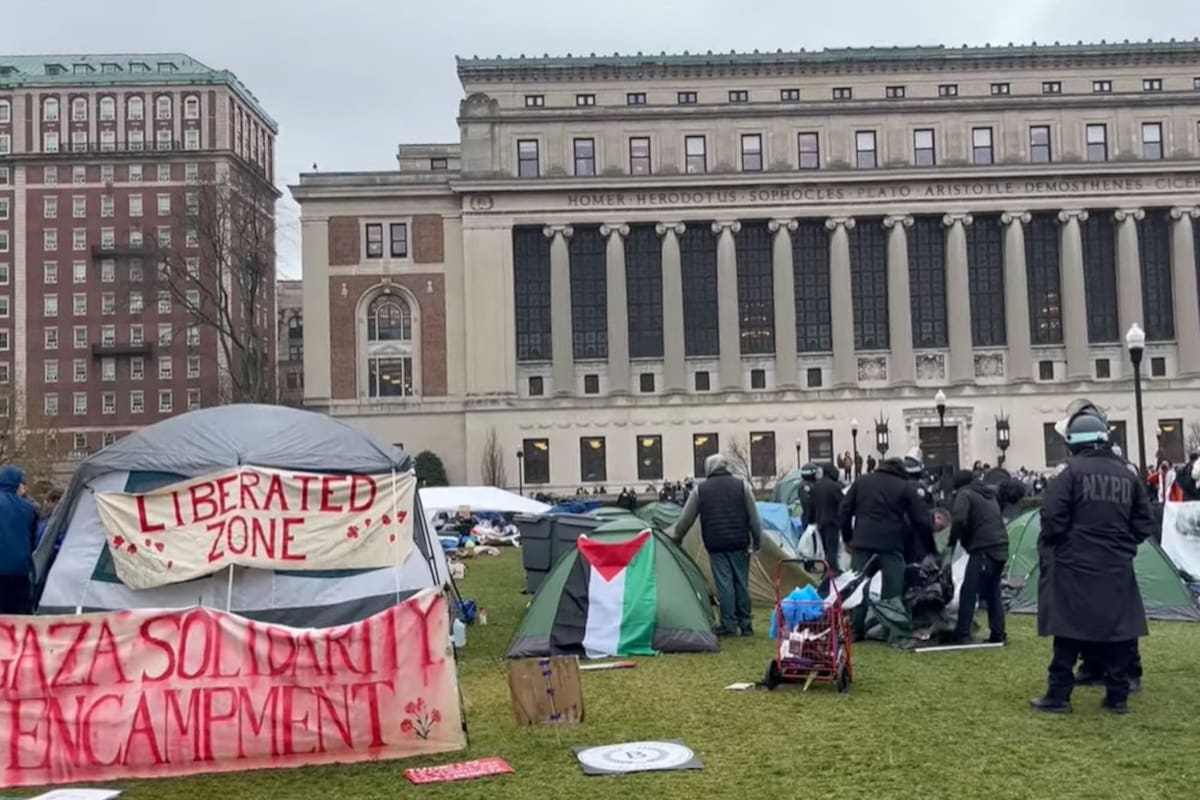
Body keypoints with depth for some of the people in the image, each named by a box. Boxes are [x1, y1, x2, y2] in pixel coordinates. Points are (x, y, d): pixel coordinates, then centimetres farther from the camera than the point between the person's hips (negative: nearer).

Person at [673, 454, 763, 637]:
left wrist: (676, 539, 20)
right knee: (741, 582, 9)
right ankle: (745, 624, 14)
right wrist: (757, 541, 8)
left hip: (716, 544, -1)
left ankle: (729, 625, 3)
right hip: (739, 543, 1)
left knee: (724, 584, 2)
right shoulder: (742, 485, 3)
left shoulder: (700, 490, 2)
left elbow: (686, 519, 7)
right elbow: (753, 517, 2)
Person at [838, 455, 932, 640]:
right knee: (892, 589, 3)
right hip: (891, 543, -2)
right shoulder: (905, 487, 5)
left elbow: (844, 512, 12)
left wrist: (848, 538, 19)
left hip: (862, 542, 2)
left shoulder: (861, 482, 13)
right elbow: (921, 519, 3)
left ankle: (857, 630, 7)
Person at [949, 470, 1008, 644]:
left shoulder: (964, 494, -1)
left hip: (983, 549, -8)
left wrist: (952, 541, 0)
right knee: (993, 593, 17)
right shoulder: (989, 494, 25)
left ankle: (963, 635, -8)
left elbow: (959, 520, -16)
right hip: (1001, 548, 8)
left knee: (969, 592, -5)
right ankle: (998, 634, 17)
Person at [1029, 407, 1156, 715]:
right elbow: (1144, 524, 10)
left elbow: (1053, 518, -14)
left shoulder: (1071, 473, -10)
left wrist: (1048, 546, 5)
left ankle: (1058, 696, 4)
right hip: (1117, 568, 4)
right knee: (1119, 629, 11)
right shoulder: (1127, 476, 7)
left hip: (1075, 566, -4)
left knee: (1070, 630, 1)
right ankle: (1118, 696, 15)